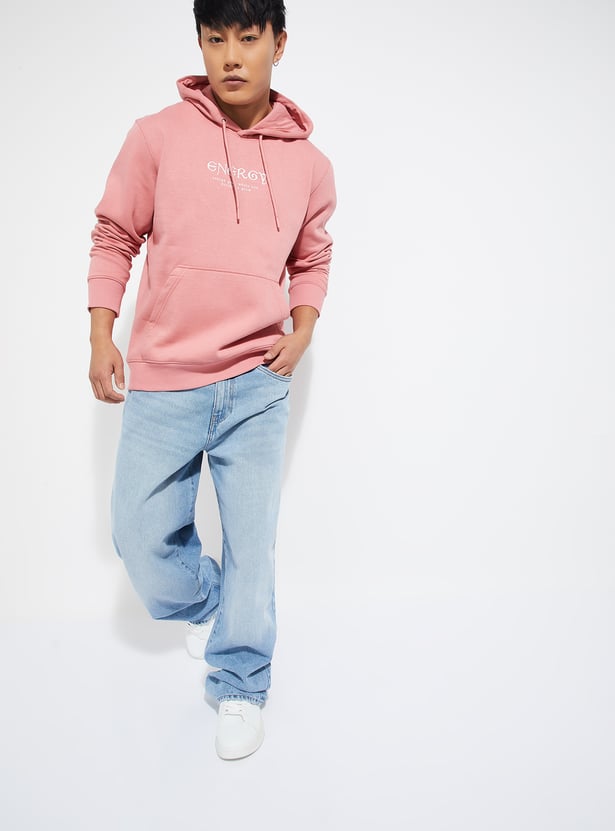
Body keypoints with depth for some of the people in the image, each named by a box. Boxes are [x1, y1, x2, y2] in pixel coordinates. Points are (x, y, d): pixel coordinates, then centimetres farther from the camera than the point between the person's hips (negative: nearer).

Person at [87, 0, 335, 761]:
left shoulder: (307, 163, 5)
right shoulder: (157, 136, 0)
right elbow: (114, 236, 6)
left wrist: (303, 330, 2)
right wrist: (101, 337, 0)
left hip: (258, 384, 1)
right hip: (162, 383, 0)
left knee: (251, 543, 5)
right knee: (142, 535, 6)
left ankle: (241, 688, 25)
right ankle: (202, 607, 39)